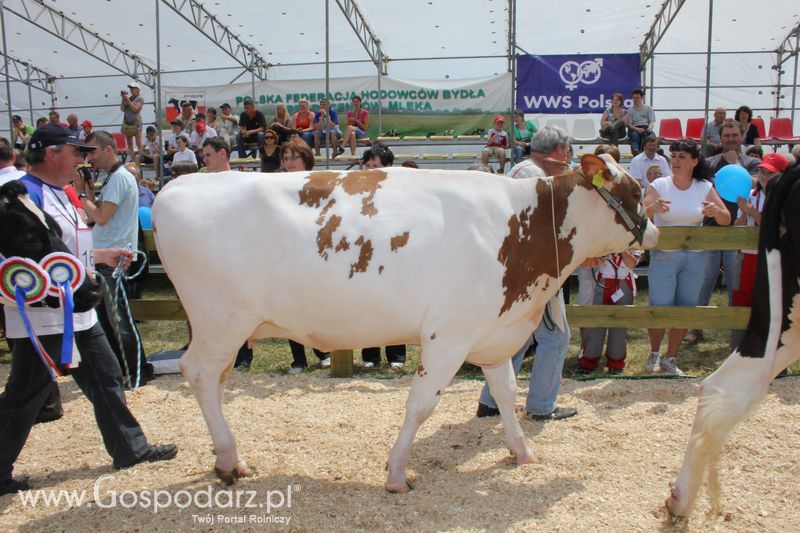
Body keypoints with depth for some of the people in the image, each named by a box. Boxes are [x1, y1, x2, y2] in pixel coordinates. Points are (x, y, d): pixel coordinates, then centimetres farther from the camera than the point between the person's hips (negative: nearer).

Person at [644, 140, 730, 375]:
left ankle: (671, 358, 26)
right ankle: (654, 353, 22)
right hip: (663, 256, -3)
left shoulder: (705, 188, 1)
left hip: (695, 257, 3)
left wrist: (716, 211, -23)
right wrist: (652, 208, -37)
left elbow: (726, 220, 0)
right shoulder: (659, 186, -6)